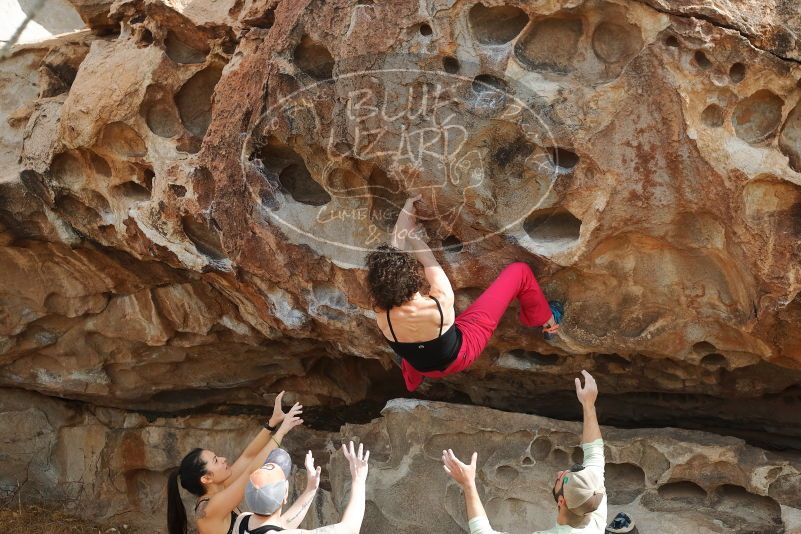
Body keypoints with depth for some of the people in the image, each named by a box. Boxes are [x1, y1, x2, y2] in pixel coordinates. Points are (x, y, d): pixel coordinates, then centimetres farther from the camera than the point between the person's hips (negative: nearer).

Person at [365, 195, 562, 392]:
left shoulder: (381, 316, -31)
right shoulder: (440, 303, -41)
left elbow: (390, 260, -17)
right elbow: (430, 263, -20)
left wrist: (405, 214, -7)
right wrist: (412, 236, -3)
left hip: (424, 368, 3)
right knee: (519, 272, 1)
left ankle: (412, 382, 58)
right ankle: (546, 320, 31)